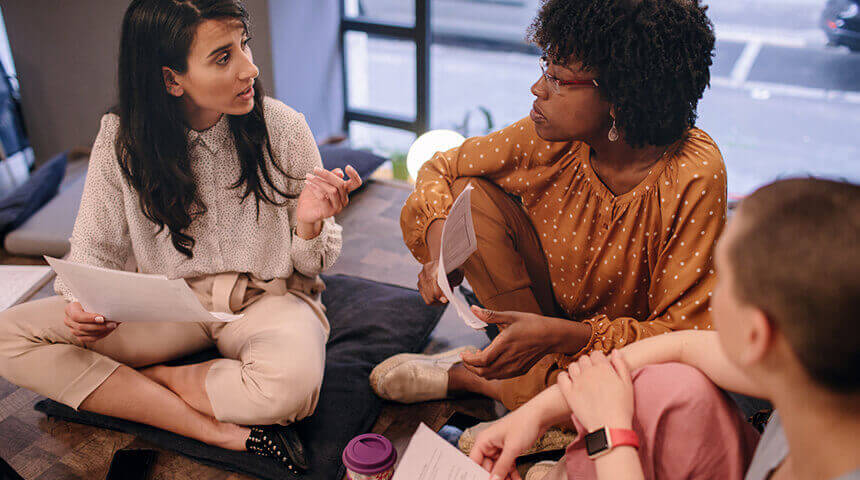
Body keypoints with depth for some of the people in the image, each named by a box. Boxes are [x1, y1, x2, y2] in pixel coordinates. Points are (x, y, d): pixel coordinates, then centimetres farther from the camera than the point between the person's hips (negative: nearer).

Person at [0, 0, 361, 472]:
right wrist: (82, 306, -18)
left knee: (291, 384, -37)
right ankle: (217, 430, -21)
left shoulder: (284, 129, -12)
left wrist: (309, 225, -27)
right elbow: (94, 249, 4)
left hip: (267, 297, -2)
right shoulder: (121, 141, -8)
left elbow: (311, 266, -3)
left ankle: (134, 379, -7)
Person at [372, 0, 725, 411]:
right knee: (469, 193, -16)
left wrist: (561, 335, -37)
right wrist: (442, 249, -26)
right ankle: (540, 364, -12)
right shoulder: (552, 136, -18)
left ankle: (469, 378, -14)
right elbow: (441, 169, -6)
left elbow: (684, 333, -26)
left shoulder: (693, 177, -29)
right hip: (554, 315, 3)